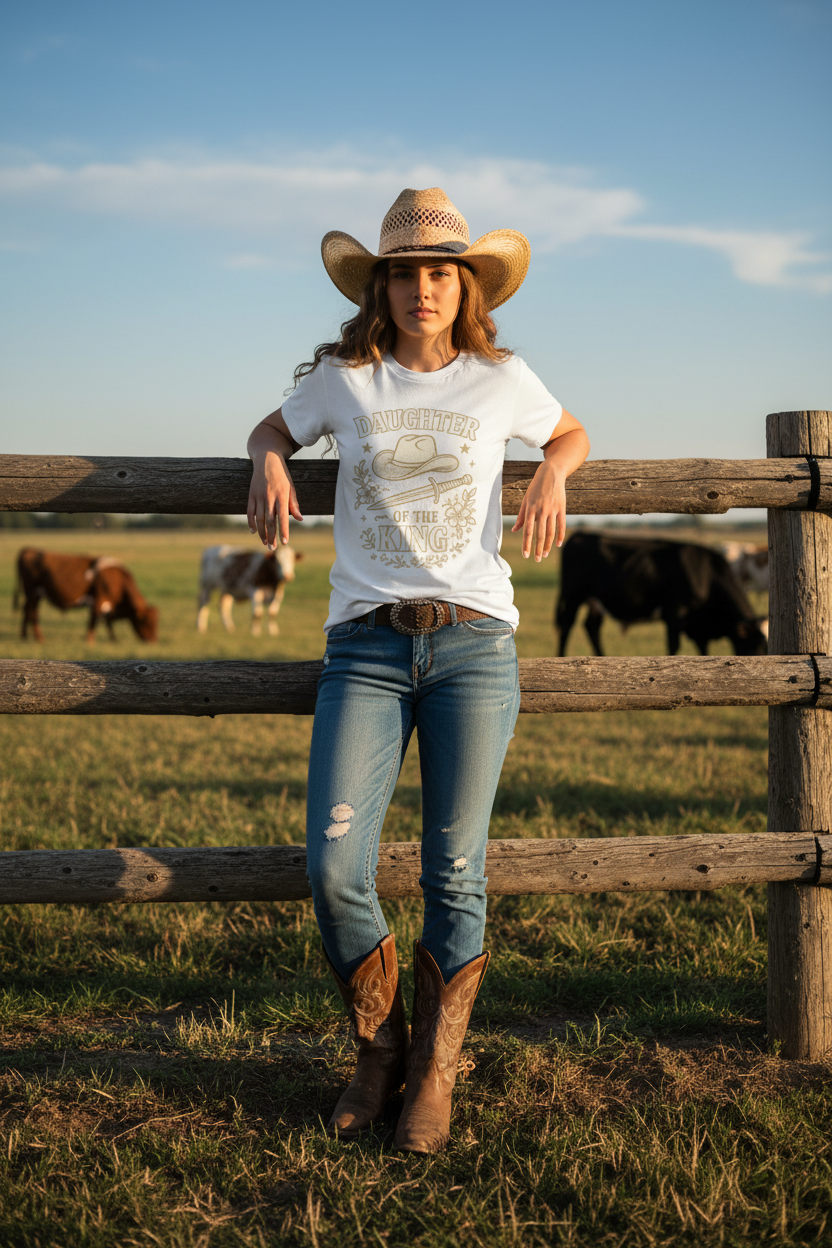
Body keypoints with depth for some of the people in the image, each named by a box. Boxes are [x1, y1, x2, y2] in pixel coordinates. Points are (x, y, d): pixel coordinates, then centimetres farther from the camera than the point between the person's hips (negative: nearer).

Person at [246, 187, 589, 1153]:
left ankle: (434, 1074, 18)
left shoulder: (500, 380, 6)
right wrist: (270, 463, 2)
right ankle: (378, 1051, 14)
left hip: (474, 644, 0)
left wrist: (552, 474, 3)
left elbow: (572, 432, 25)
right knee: (333, 870, -11)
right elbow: (273, 427, 25)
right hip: (366, 648, 0)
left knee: (455, 876, 0)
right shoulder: (342, 378, 6)